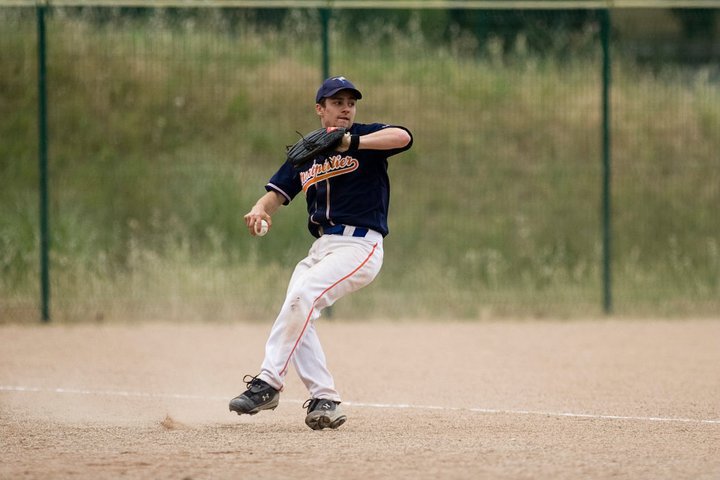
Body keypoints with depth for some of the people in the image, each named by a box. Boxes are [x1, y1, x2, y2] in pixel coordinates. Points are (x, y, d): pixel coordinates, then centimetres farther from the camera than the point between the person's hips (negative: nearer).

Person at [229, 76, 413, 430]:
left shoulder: (366, 138, 0)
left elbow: (403, 137, -21)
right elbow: (278, 192, 12)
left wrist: (350, 142, -33)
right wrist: (259, 209, -12)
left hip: (360, 245, -7)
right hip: (321, 247, 7)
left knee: (302, 296, -24)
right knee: (296, 316, -6)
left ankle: (268, 383, -22)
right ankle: (325, 400, -1)